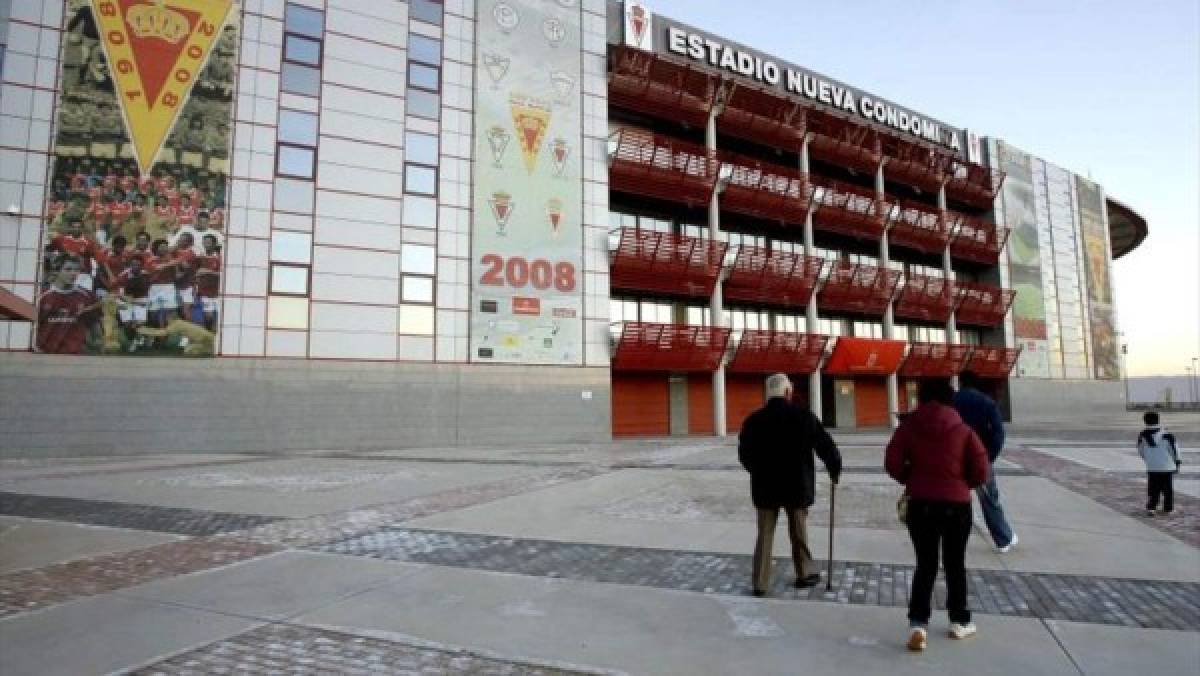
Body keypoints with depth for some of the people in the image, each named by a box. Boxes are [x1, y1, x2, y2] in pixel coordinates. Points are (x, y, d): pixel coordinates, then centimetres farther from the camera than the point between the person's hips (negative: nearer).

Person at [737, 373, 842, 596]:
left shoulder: (753, 420, -5)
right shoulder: (804, 417, -10)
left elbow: (744, 454, 3)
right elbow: (826, 446, -6)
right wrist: (834, 469, 12)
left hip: (765, 487, 1)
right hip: (797, 486, -1)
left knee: (764, 535, 10)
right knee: (798, 532, 17)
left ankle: (760, 582, 11)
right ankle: (805, 573, 33)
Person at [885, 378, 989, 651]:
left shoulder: (909, 426, -4)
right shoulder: (963, 429, -3)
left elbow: (892, 463, -9)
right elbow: (981, 471, -4)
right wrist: (962, 483, 15)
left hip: (921, 504, 0)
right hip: (957, 505, 0)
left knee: (925, 564, 7)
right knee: (955, 564, 16)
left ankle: (918, 623, -4)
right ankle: (959, 622, 28)